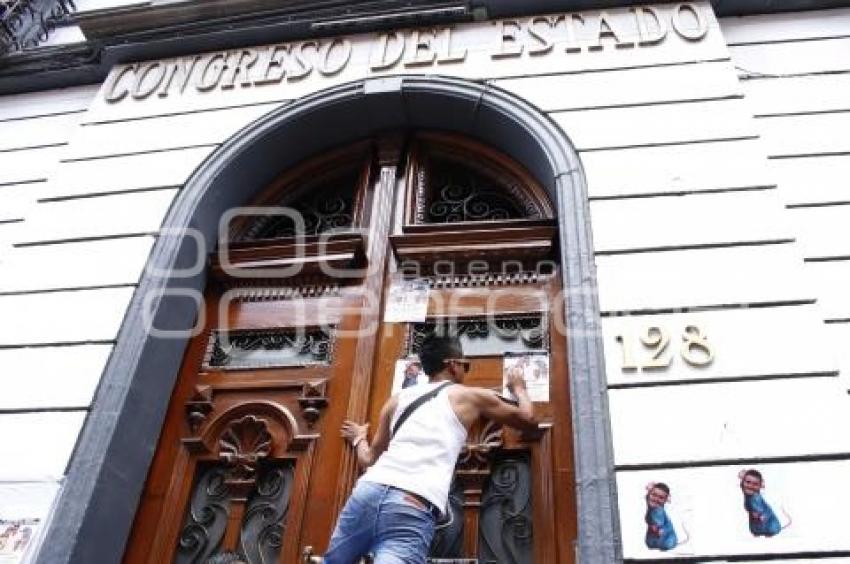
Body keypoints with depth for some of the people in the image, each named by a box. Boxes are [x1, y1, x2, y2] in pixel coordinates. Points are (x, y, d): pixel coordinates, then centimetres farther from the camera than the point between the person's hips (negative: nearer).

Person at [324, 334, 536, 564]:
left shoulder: (398, 399, 26)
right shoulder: (472, 396, 17)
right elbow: (528, 419, 30)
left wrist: (358, 438, 53)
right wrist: (518, 388, 49)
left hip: (369, 490, 4)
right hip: (414, 509, -4)